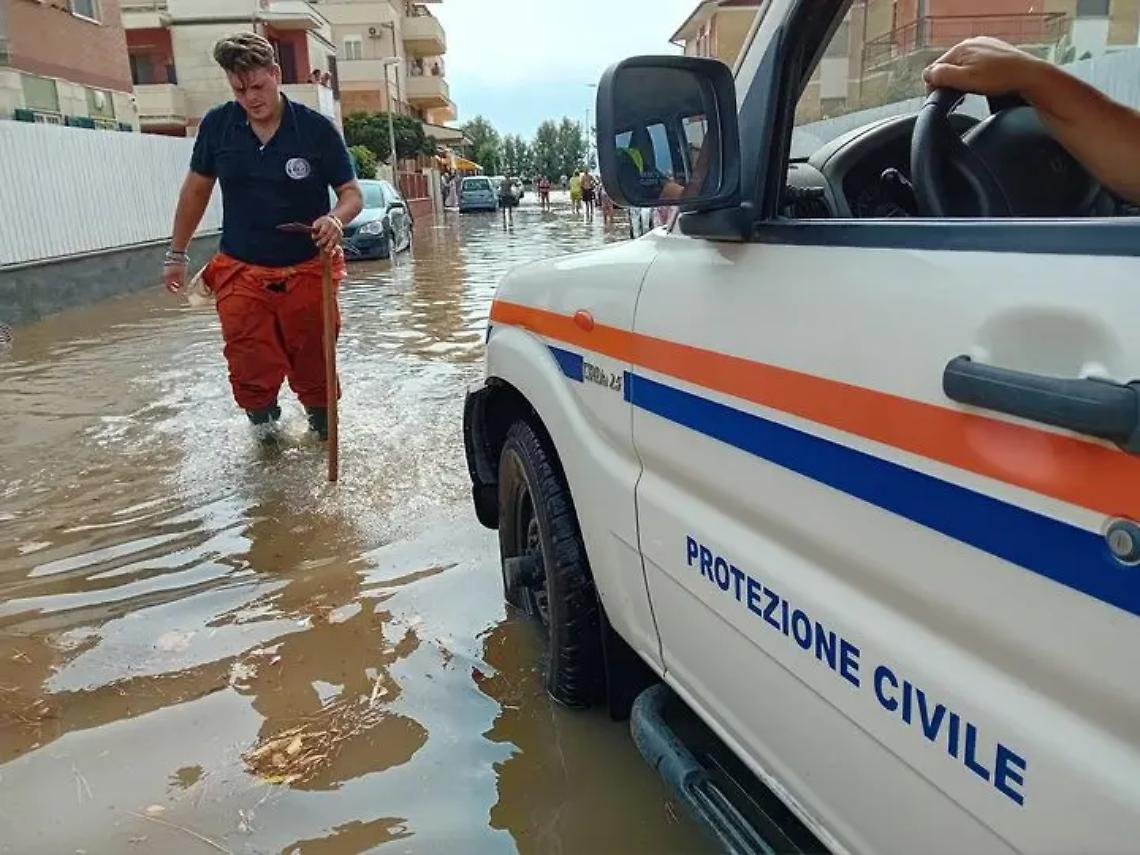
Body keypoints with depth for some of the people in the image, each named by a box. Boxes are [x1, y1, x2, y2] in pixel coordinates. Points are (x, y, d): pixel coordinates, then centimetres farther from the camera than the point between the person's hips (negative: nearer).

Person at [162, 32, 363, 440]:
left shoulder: (317, 128, -9)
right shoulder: (217, 125, -2)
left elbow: (352, 193, -4)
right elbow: (196, 190, 10)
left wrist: (336, 218, -28)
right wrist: (177, 255, 14)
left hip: (306, 271, -1)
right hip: (240, 273, 2)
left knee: (313, 371, 10)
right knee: (252, 375, 1)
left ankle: (324, 434, 33)